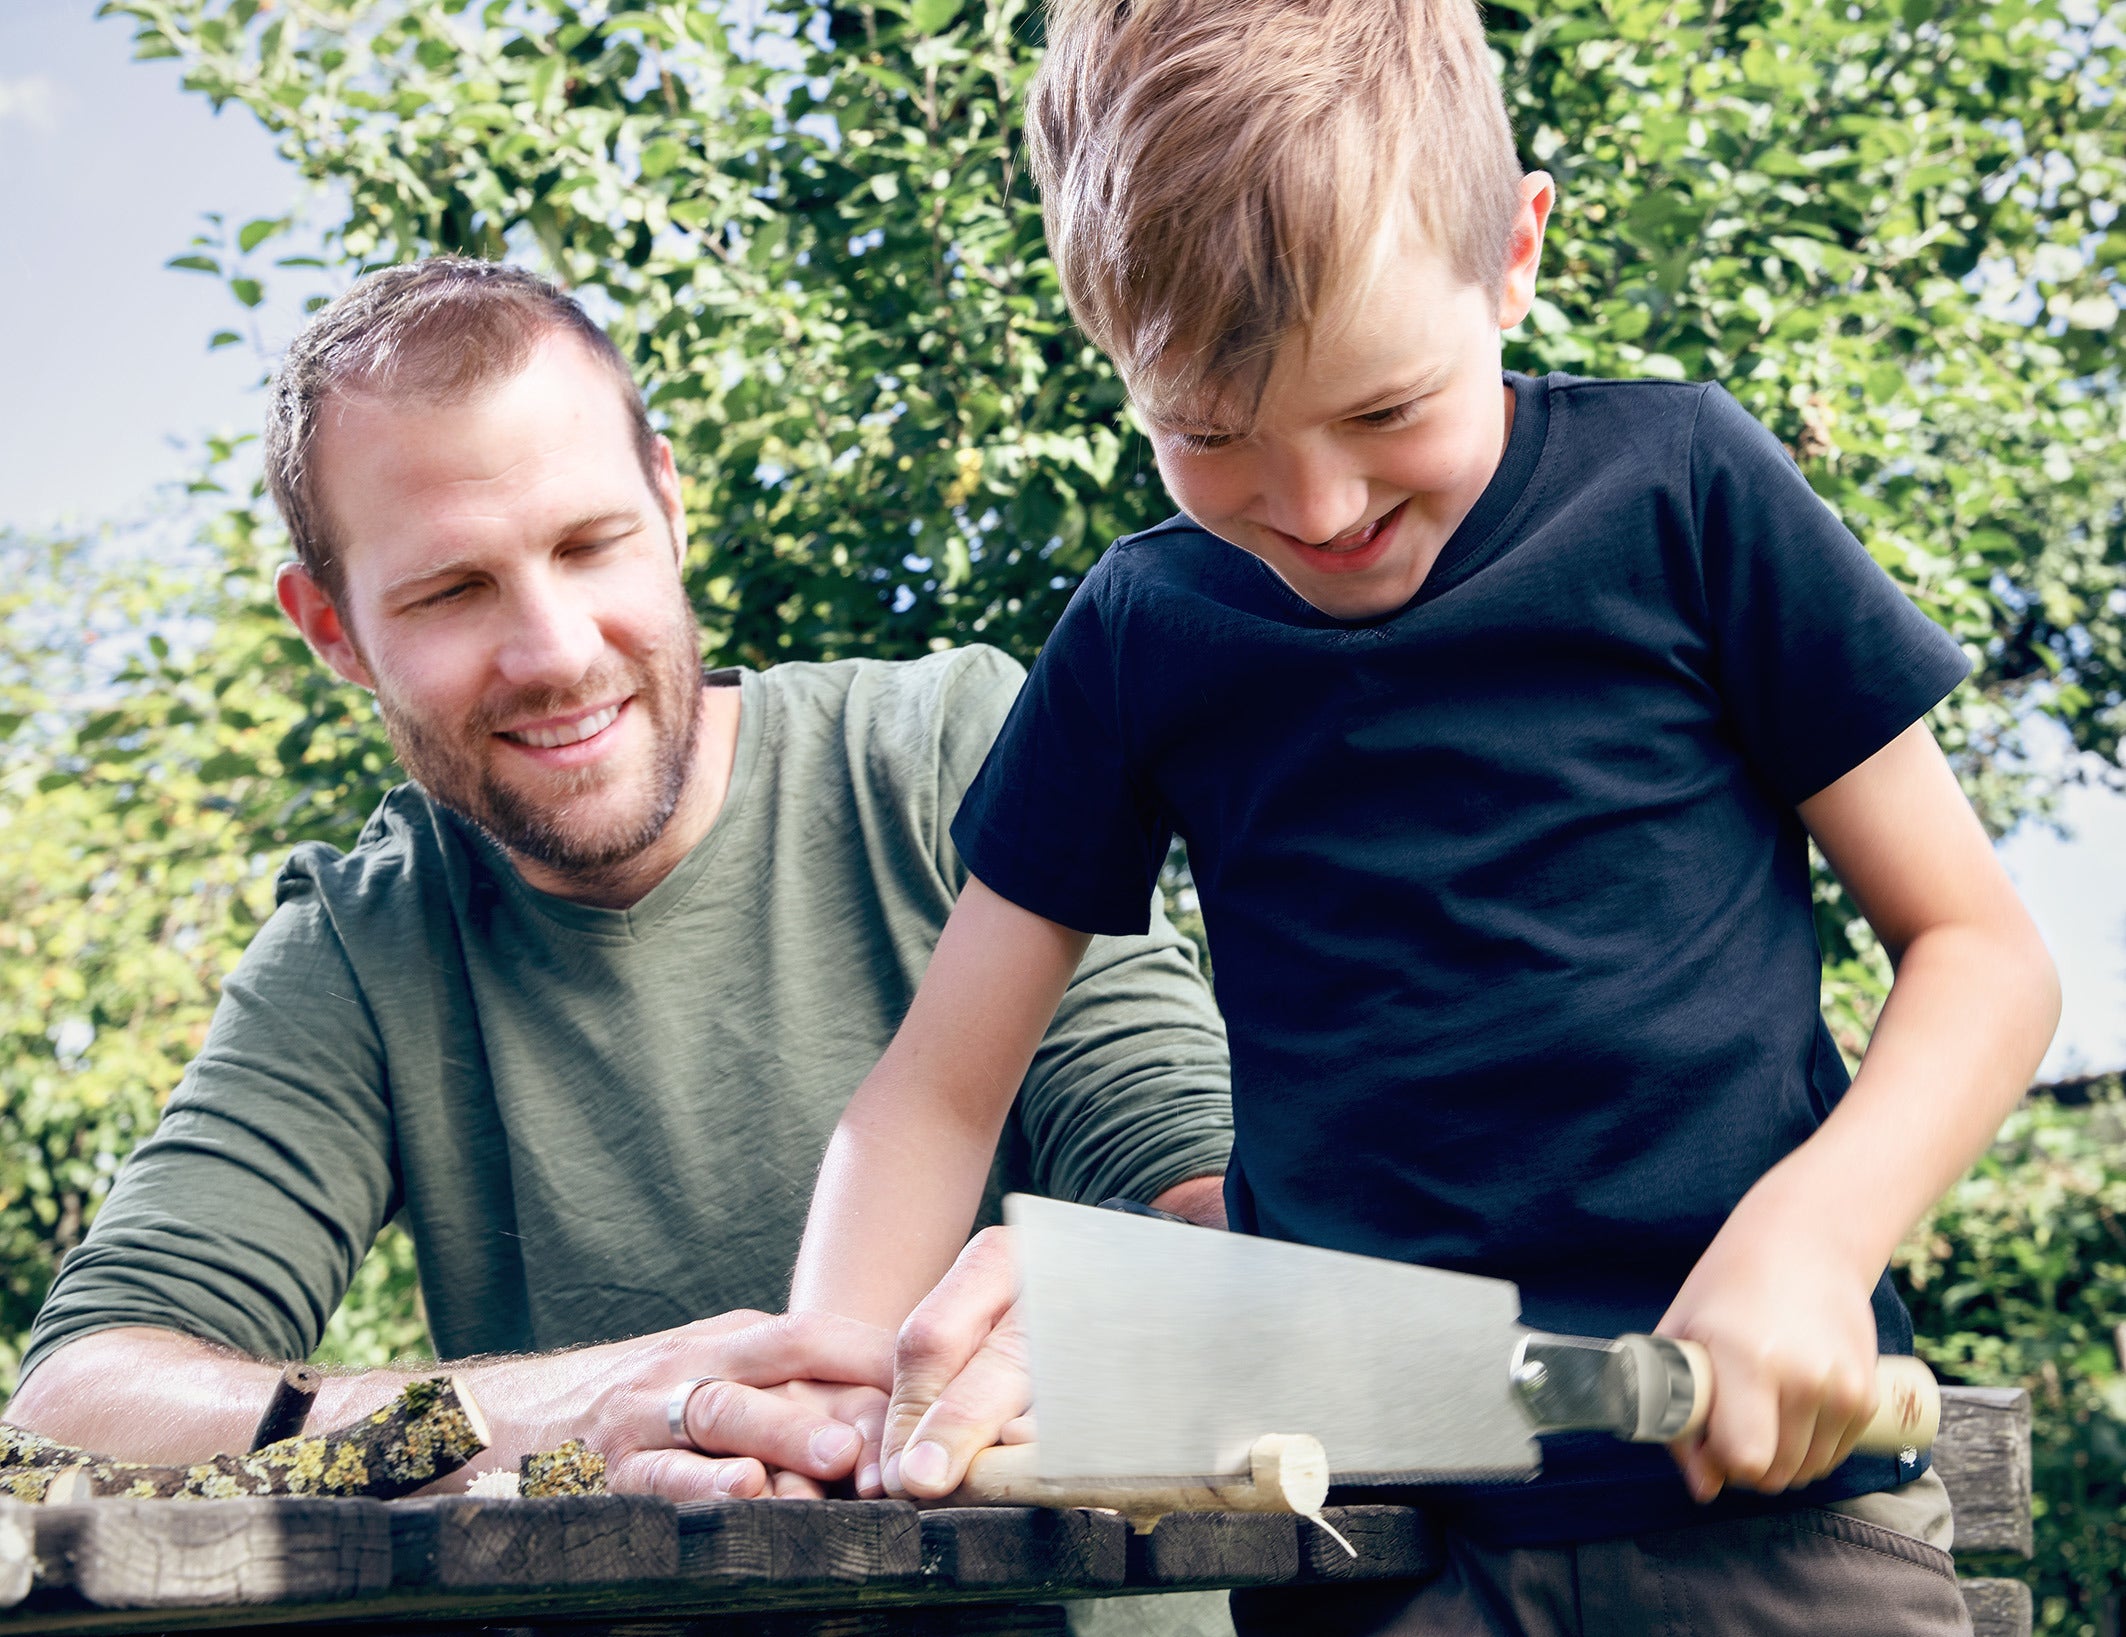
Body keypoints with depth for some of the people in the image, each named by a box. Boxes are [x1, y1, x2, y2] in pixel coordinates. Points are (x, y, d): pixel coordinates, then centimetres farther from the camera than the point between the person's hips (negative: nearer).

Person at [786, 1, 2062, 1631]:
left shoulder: (1679, 491, -2)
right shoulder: (1145, 639, 5)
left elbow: (1981, 947, 2)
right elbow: (938, 1088, 9)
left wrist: (1814, 1235, -16)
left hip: (1762, 1498, -3)